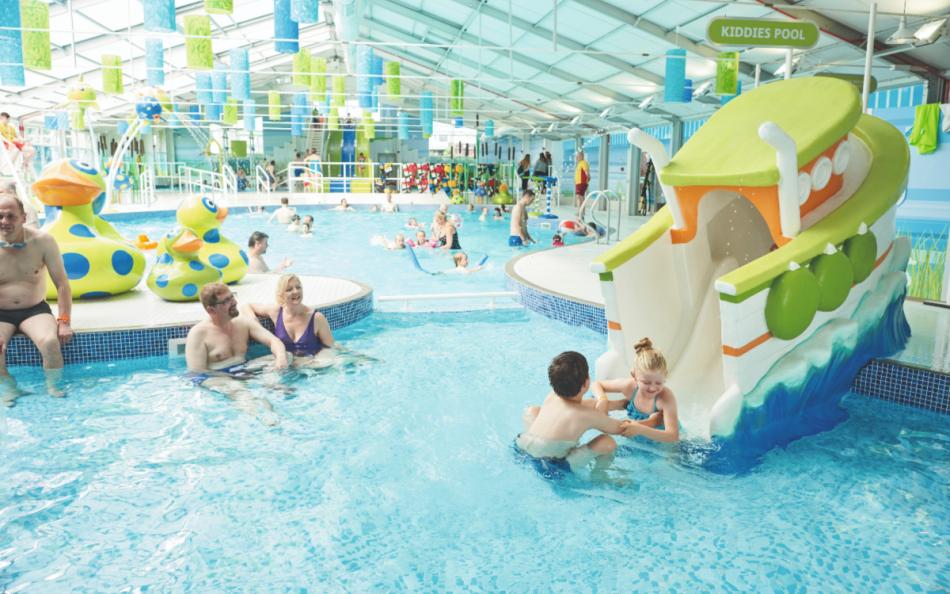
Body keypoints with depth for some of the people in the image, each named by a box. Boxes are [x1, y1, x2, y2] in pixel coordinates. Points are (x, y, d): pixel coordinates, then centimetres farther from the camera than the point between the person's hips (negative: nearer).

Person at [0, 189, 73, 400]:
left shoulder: (42, 241, -9)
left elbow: (62, 284, -5)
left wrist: (64, 321, -11)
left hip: (35, 310, -1)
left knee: (50, 342, -30)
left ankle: (53, 389, -9)